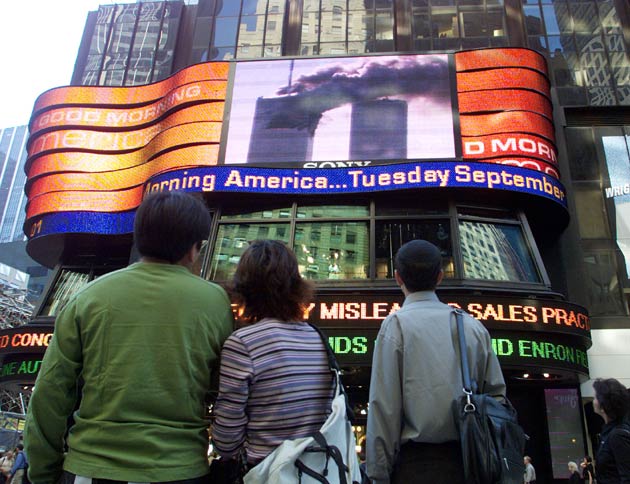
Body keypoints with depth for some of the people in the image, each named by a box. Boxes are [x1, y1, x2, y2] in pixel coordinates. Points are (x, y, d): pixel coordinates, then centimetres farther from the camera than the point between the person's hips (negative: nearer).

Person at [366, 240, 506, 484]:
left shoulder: (396, 323, -5)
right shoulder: (473, 325, 8)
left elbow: (384, 405, -10)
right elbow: (497, 394, 7)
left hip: (417, 463, -5)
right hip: (470, 461, 5)